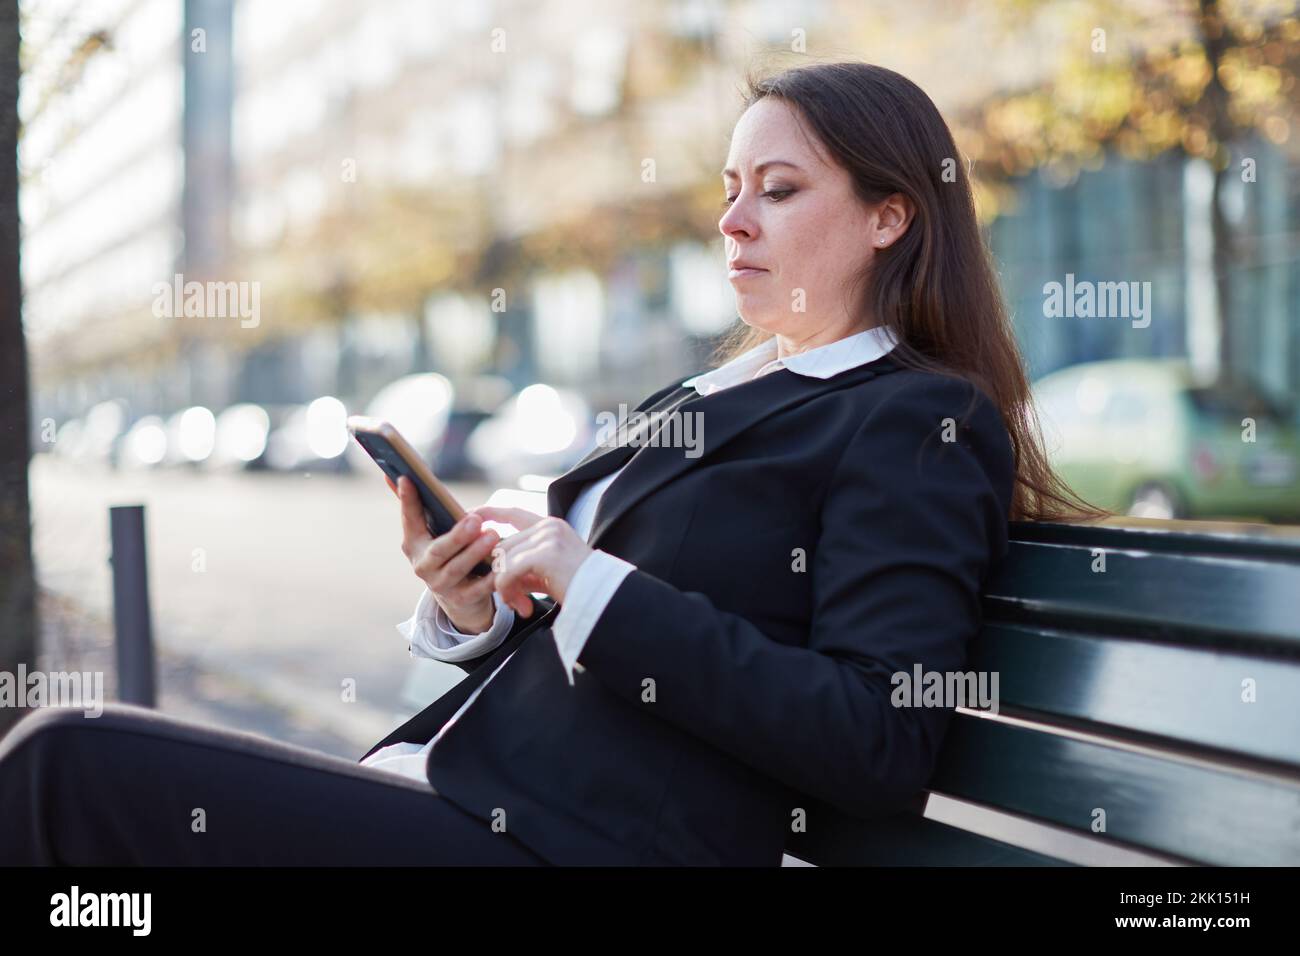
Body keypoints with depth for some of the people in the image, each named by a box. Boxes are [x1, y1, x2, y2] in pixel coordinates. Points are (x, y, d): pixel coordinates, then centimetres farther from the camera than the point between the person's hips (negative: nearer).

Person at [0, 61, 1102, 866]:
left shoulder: (925, 425, -3)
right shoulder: (708, 396, 22)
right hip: (453, 778, 8)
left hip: (572, 838, -8)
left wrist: (594, 588, -15)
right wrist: (475, 612, 2)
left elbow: (878, 747, -15)